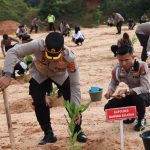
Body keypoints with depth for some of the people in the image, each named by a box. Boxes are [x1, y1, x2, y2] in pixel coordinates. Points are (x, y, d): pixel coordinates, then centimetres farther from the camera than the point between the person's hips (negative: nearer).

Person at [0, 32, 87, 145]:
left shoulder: (69, 57, -39)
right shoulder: (38, 46, -42)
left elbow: (75, 84, -31)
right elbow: (13, 52, -38)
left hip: (60, 75, 0)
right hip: (39, 74, 0)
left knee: (72, 102, -12)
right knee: (39, 103, -13)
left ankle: (78, 131, 11)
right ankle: (48, 134, 7)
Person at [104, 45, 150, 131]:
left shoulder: (142, 66, -30)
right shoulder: (117, 69, -14)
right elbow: (113, 84, 2)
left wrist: (127, 91, -46)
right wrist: (109, 91, -23)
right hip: (132, 96, 5)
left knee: (138, 98, -41)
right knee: (109, 107, -11)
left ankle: (141, 119, -6)